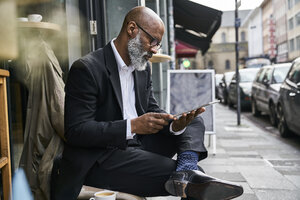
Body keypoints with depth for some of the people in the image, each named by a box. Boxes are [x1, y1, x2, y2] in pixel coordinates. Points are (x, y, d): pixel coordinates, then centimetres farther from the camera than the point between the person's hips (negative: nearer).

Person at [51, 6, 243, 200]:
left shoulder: (144, 68, 10)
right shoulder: (86, 69, -15)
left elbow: (153, 110, 8)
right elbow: (75, 131, -20)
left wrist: (176, 124, -16)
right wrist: (133, 126, -29)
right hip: (98, 159, -8)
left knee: (194, 122, -4)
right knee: (172, 168, -29)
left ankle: (186, 171, -27)